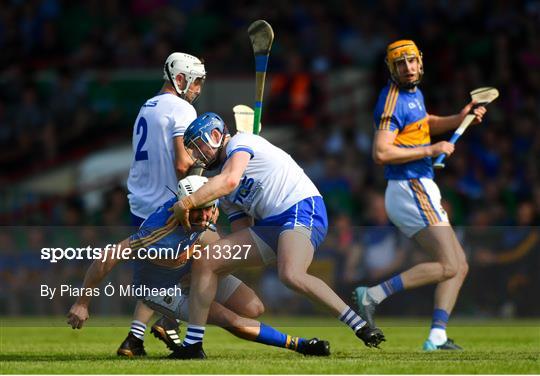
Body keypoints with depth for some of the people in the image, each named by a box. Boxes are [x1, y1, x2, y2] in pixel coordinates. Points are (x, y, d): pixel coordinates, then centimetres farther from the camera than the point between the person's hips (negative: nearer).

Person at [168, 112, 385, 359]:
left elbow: (230, 180, -19)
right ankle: (192, 345, 7)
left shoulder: (240, 142, 2)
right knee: (205, 262, 3)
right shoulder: (226, 197, 25)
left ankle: (361, 327, -31)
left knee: (291, 275, -36)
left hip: (302, 209, -9)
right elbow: (243, 236, 20)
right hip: (270, 225, 9)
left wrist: (187, 203, -15)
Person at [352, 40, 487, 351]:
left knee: (459, 265, 8)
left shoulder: (414, 93, 15)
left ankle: (437, 337, -1)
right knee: (448, 265, -16)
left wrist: (459, 119, 19)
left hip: (421, 190, 10)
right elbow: (381, 153, -25)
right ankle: (373, 295, -17)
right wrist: (431, 150, -20)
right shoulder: (393, 100, -15)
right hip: (411, 189, -10)